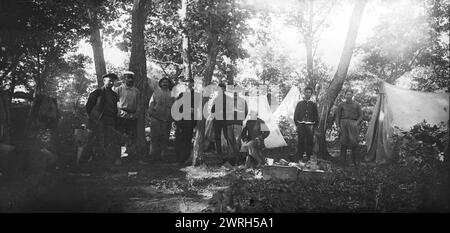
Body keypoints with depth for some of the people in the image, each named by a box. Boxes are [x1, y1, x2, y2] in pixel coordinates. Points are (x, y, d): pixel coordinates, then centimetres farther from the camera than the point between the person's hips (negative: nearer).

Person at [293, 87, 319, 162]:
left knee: (309, 141, -1)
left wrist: (314, 125, 4)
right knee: (300, 141, -5)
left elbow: (316, 116, 14)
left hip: (310, 125, 1)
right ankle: (300, 155, 1)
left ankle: (308, 155, 6)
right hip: (301, 125, -1)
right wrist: (297, 124, 2)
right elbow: (295, 115, 10)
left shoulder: (313, 105, 12)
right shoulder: (299, 104, 10)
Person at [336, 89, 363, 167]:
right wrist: (338, 126, 0)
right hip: (343, 123, 1)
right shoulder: (341, 105, 12)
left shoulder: (357, 105, 12)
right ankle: (343, 162, 5)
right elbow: (337, 116, 11)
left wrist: (357, 123, -7)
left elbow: (360, 116, 11)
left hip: (353, 123, 0)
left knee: (354, 142, -7)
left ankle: (355, 161, 1)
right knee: (343, 142, -1)